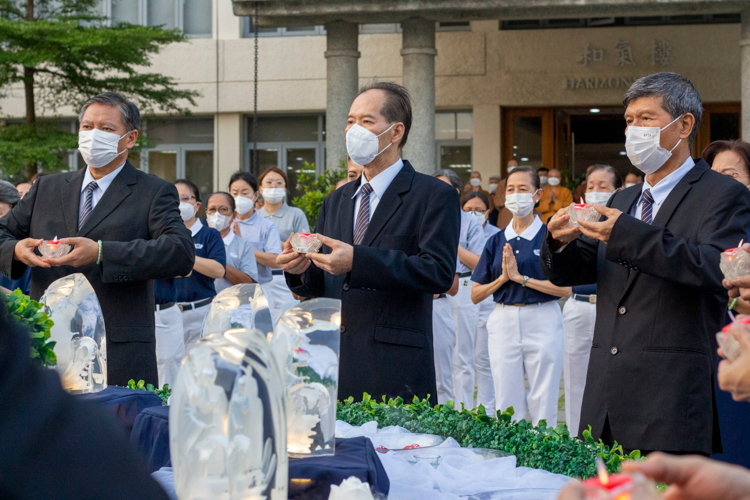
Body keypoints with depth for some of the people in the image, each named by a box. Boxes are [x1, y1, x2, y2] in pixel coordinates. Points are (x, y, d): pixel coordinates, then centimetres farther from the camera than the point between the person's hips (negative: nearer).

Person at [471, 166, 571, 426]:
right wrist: (502, 278, -8)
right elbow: (475, 295, 8)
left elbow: (565, 288, -11)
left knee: (543, 405, 0)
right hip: (503, 322, 3)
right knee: (507, 406, 5)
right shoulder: (496, 241, 9)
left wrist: (521, 278, -14)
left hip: (541, 321, -3)